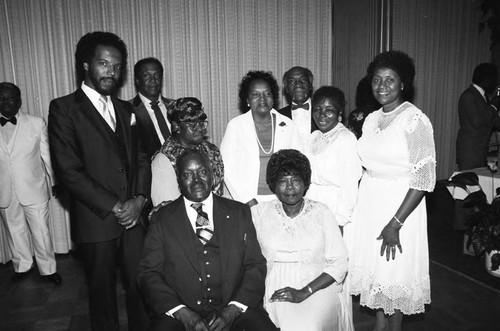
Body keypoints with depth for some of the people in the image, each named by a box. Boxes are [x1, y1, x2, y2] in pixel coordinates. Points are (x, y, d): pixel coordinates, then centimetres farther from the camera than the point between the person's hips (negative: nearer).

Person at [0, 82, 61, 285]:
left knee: (41, 232, 6)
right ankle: (22, 266, 35)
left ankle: (48, 269, 23)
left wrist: (55, 182, 7)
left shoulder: (37, 123, -3)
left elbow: (47, 155, 2)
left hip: (33, 190, -2)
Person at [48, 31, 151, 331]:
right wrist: (113, 207, -14)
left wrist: (139, 199, -5)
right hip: (96, 221, -4)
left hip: (133, 216, 4)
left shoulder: (126, 110, 12)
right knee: (103, 291, 13)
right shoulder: (64, 108, -6)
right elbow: (68, 171, -13)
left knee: (140, 285, 10)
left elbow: (141, 158, 11)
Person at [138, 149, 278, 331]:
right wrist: (184, 315, -12)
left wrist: (232, 311, -9)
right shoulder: (162, 219, 5)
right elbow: (149, 274, 1)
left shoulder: (239, 212, 7)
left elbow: (256, 266, 4)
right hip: (180, 314, -1)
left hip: (233, 311, 1)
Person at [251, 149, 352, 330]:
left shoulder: (321, 212, 5)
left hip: (318, 288, -1)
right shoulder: (260, 212, 7)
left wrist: (304, 292, -11)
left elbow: (339, 263, -1)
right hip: (274, 291, 1)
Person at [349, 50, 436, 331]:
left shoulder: (415, 120, -14)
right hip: (369, 203, 6)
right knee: (375, 269, 17)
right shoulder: (371, 119, 7)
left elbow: (425, 179, -18)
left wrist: (395, 223, -20)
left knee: (394, 274, 8)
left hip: (400, 205, -6)